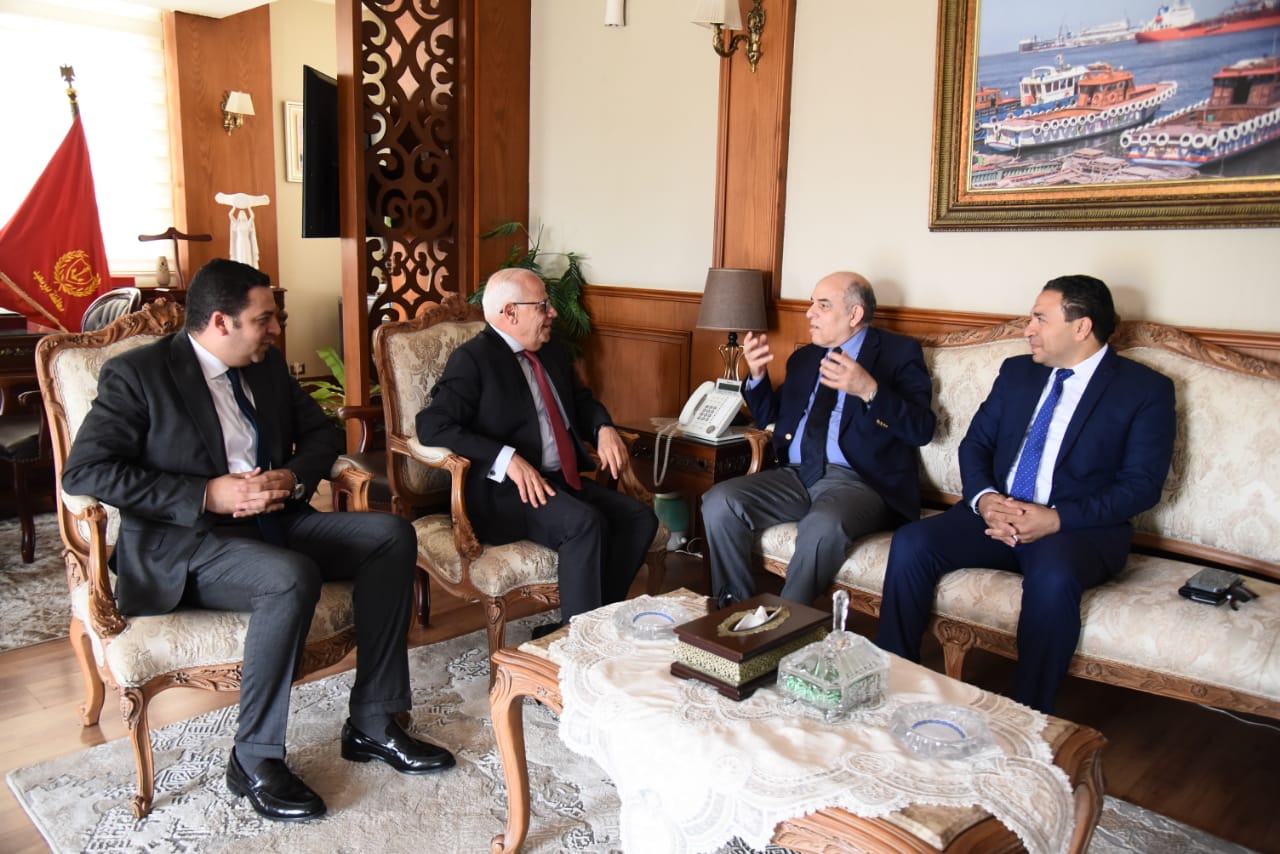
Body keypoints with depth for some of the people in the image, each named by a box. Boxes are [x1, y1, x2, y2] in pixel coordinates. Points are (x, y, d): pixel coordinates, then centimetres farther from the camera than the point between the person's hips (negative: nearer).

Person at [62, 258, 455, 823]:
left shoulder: (267, 365, 11)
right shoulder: (136, 374, -7)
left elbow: (320, 432, 17)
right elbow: (83, 472, -15)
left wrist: (293, 478, -7)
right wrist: (207, 494, -21)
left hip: (274, 523, 7)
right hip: (182, 545, -7)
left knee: (391, 534, -12)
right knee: (293, 577, -35)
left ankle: (372, 723, -6)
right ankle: (255, 760, -15)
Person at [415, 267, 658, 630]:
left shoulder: (552, 350, 17)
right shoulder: (473, 358, -7)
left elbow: (581, 399, 29)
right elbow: (432, 426, -17)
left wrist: (604, 428, 4)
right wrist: (508, 458, -28)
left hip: (563, 480, 8)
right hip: (506, 490, -8)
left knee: (640, 518, -12)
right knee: (586, 523, -31)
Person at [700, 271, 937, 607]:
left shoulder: (899, 352, 2)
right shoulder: (804, 357, 20)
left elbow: (921, 430, -11)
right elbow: (768, 416, 26)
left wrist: (869, 391, -27)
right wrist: (757, 375, 5)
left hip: (860, 481, -6)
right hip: (796, 475, 6)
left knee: (823, 526, -38)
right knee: (719, 501, -18)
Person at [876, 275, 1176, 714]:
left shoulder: (1145, 389, 0)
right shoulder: (1017, 371, 15)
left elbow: (1142, 484, -8)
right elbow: (974, 443, 11)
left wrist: (1057, 518, -21)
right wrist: (983, 498, -11)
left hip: (1081, 526, -4)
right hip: (997, 514, 5)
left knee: (1053, 575, -38)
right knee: (910, 543, -20)